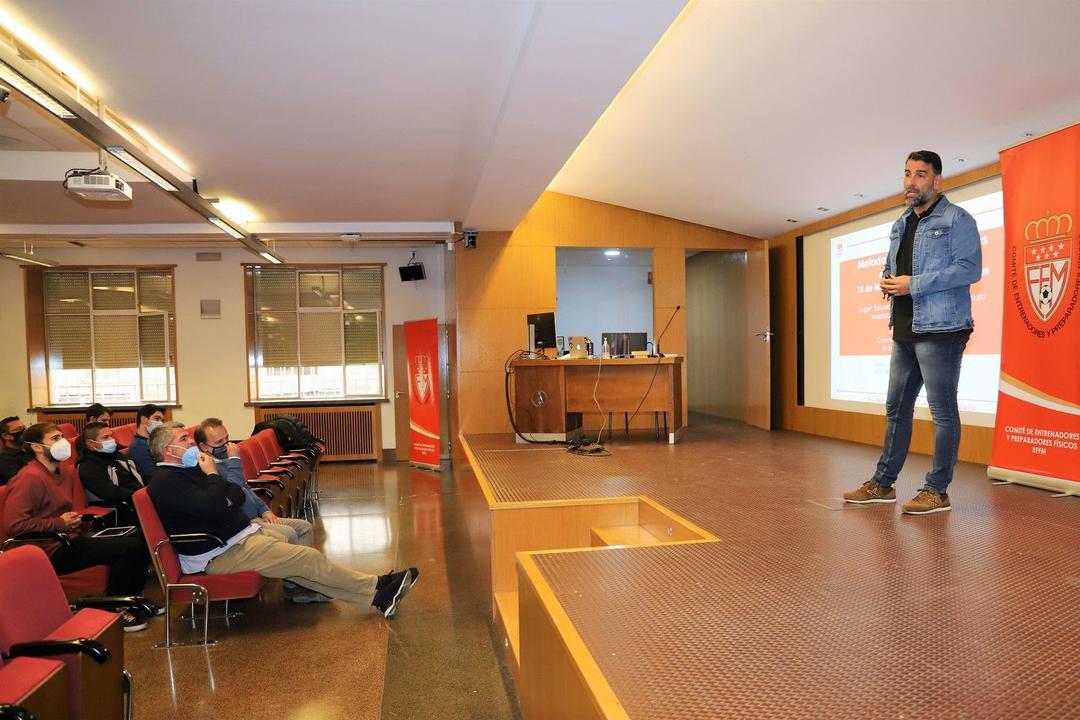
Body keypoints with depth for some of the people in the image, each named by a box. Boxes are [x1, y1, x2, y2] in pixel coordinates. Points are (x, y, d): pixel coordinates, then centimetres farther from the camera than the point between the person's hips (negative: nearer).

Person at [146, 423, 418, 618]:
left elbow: (238, 496, 14)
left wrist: (225, 499, -8)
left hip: (243, 534, 10)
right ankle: (377, 587, -3)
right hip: (220, 555, -10)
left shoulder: (188, 471, 18)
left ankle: (377, 596, 0)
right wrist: (213, 475, -12)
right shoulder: (166, 481, -14)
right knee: (308, 559, -13)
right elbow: (214, 507, -28)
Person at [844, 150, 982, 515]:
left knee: (942, 411, -1)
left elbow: (970, 268, -15)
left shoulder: (956, 219, -5)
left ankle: (937, 491, 7)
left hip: (940, 329, -8)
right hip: (904, 331, 8)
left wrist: (914, 284, -18)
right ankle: (883, 483, 21)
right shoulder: (900, 225, 18)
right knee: (896, 409, 12)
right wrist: (887, 280, 5)